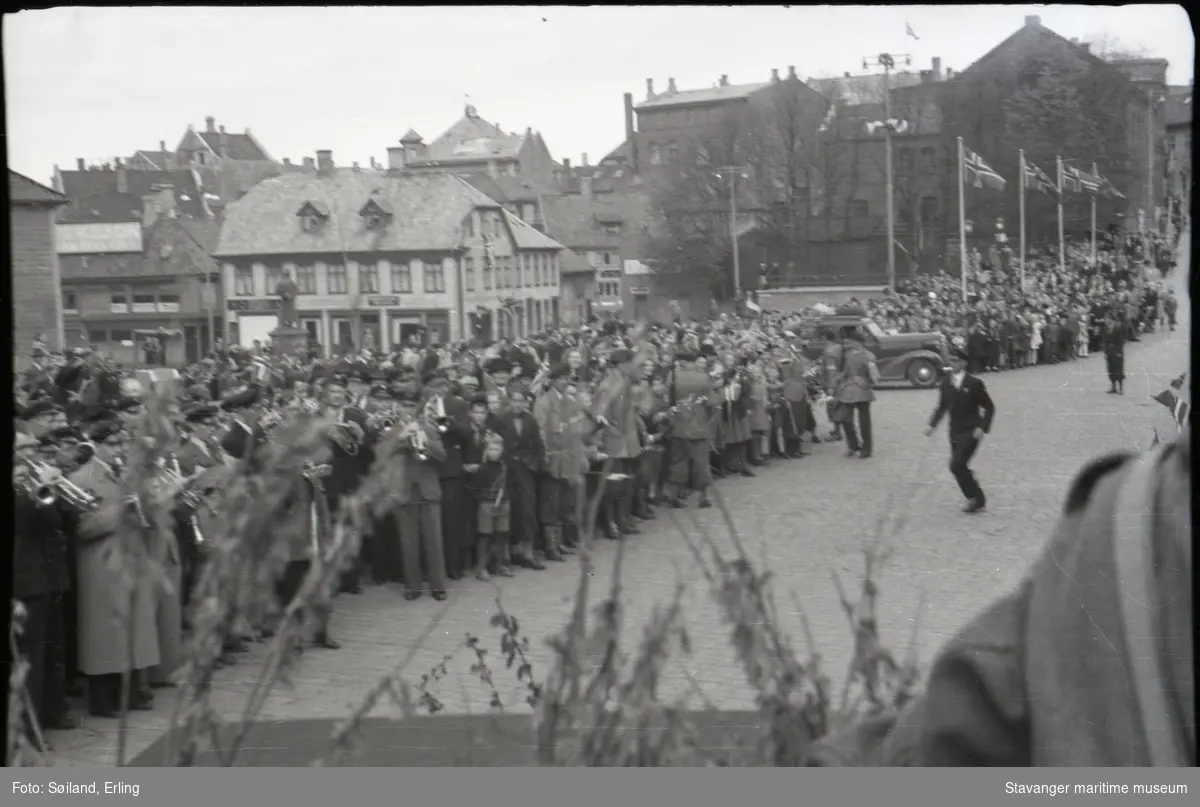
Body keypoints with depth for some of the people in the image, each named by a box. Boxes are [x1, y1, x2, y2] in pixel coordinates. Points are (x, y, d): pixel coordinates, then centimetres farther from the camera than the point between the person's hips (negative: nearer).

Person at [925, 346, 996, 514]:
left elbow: (989, 407, -4)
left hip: (970, 433, -6)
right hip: (955, 433, 6)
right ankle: (977, 499, 25)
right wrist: (932, 424, 2)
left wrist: (982, 428, -14)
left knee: (956, 465, -16)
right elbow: (942, 406, 14)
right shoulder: (946, 383, 5)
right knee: (960, 467, 8)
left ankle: (974, 498, 2)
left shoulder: (974, 383, -10)